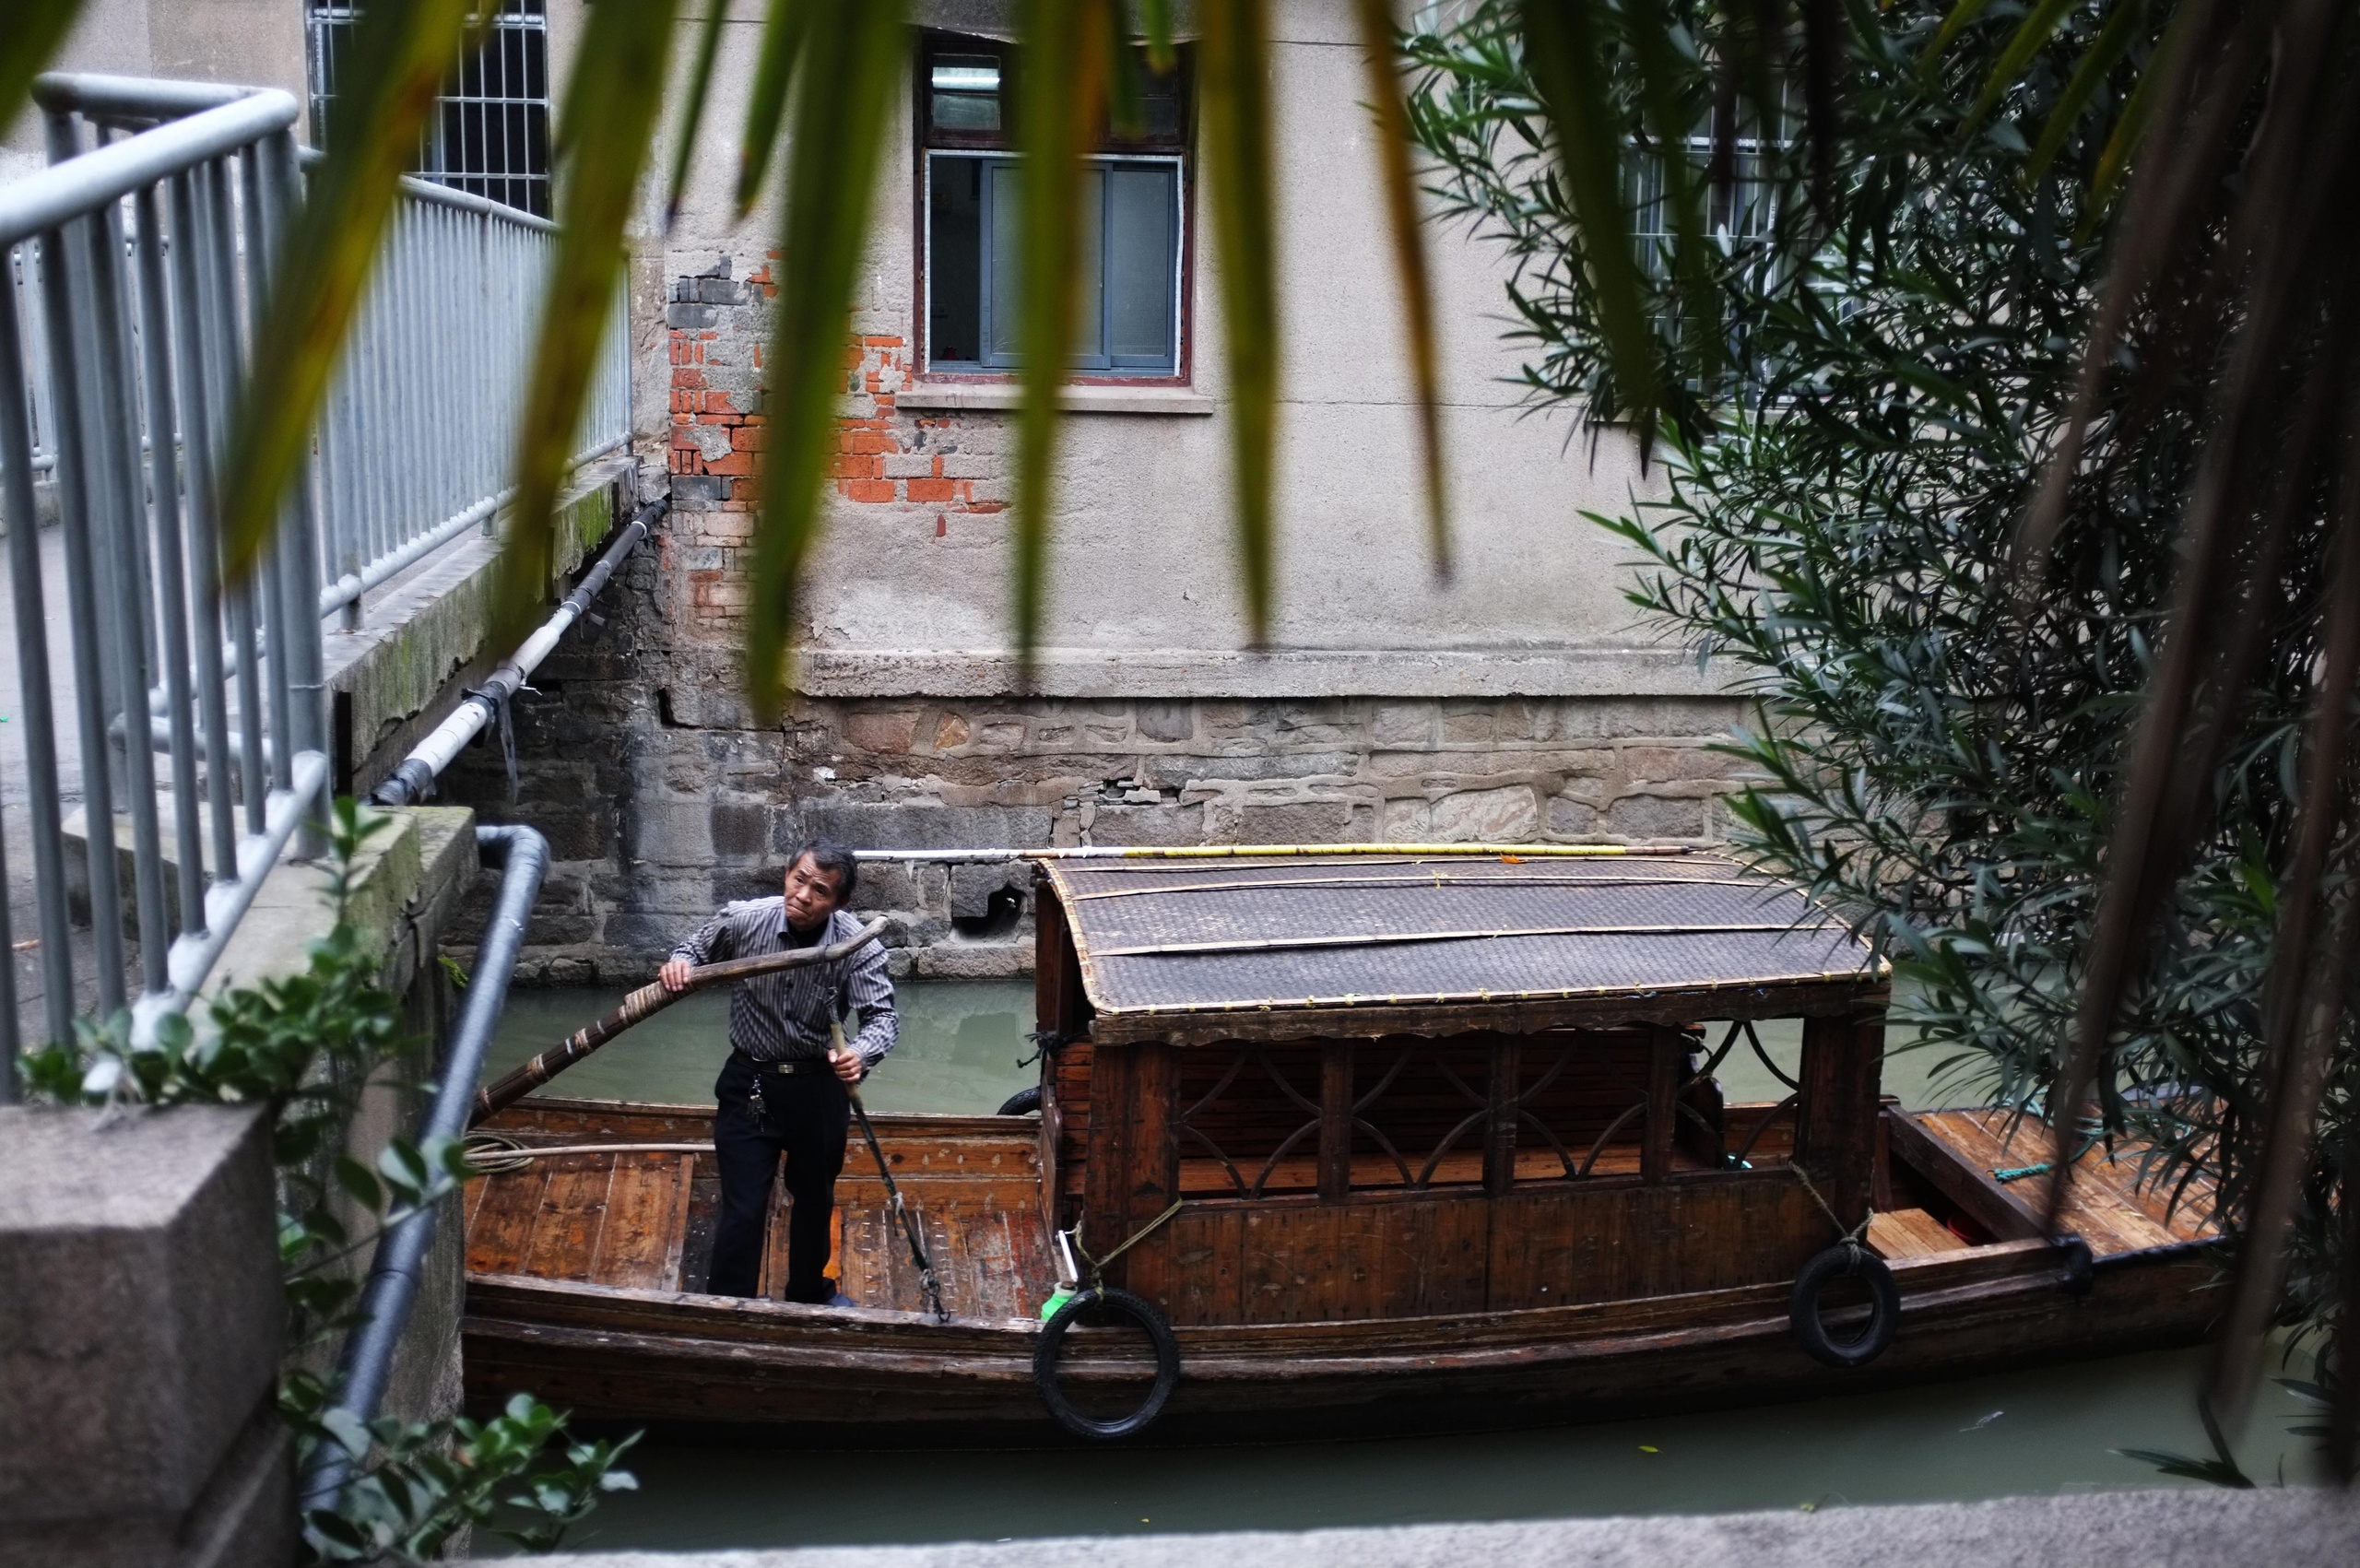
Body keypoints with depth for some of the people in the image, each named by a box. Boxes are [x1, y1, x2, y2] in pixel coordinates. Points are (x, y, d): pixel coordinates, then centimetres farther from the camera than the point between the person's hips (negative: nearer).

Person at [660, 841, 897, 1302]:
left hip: (820, 1087, 1)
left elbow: (882, 1015, -20)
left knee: (815, 1201, 22)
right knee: (742, 1211, -3)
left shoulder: (858, 946, -20)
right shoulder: (742, 920, -17)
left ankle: (810, 1291, 48)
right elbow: (696, 947, 2)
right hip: (749, 1083, -1)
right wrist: (679, 963, -22)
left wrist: (861, 1054, -42)